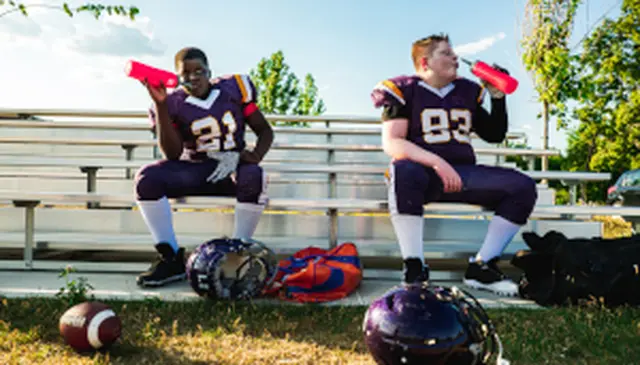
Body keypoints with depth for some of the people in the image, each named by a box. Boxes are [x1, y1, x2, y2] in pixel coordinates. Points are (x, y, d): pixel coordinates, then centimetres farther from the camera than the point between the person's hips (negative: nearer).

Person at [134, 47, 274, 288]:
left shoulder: (233, 89, 2)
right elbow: (173, 154, -11)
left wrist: (255, 156, -15)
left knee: (253, 177, -37)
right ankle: (172, 258, -17)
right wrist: (161, 105, -17)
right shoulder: (174, 103, 0)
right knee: (147, 178, -25)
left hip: (232, 168, -1)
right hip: (194, 169, 2)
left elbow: (264, 130, 7)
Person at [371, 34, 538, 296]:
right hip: (423, 172, -5)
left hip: (463, 172, 6)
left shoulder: (468, 91, 18)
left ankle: (482, 266, -7)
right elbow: (391, 143, -12)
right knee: (404, 170, -40)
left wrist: (498, 96, 12)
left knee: (523, 187, -13)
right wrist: (436, 162, -24)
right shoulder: (404, 90, 1)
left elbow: (495, 136, 26)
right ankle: (414, 269, -32)